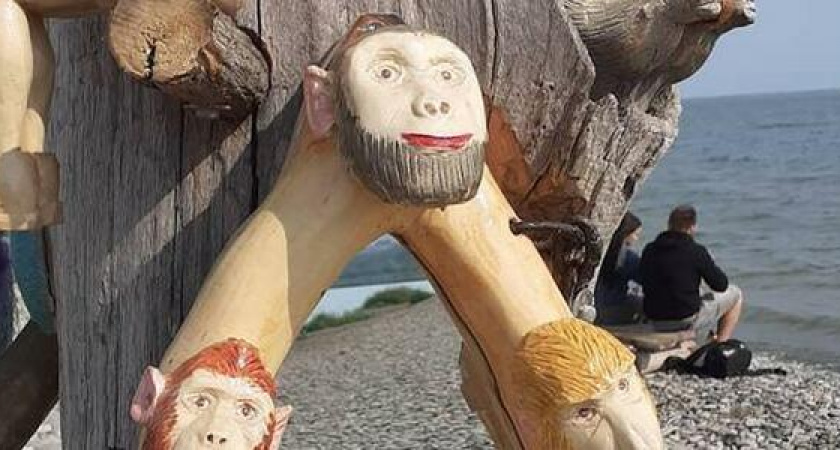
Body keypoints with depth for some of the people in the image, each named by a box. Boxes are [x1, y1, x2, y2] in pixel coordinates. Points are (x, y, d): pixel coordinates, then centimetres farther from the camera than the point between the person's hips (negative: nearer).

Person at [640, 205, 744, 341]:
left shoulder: (649, 250, 0)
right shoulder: (696, 252, -15)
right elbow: (721, 285, -7)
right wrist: (711, 266, 14)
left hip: (655, 321, 6)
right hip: (686, 321, -6)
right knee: (735, 295, 15)